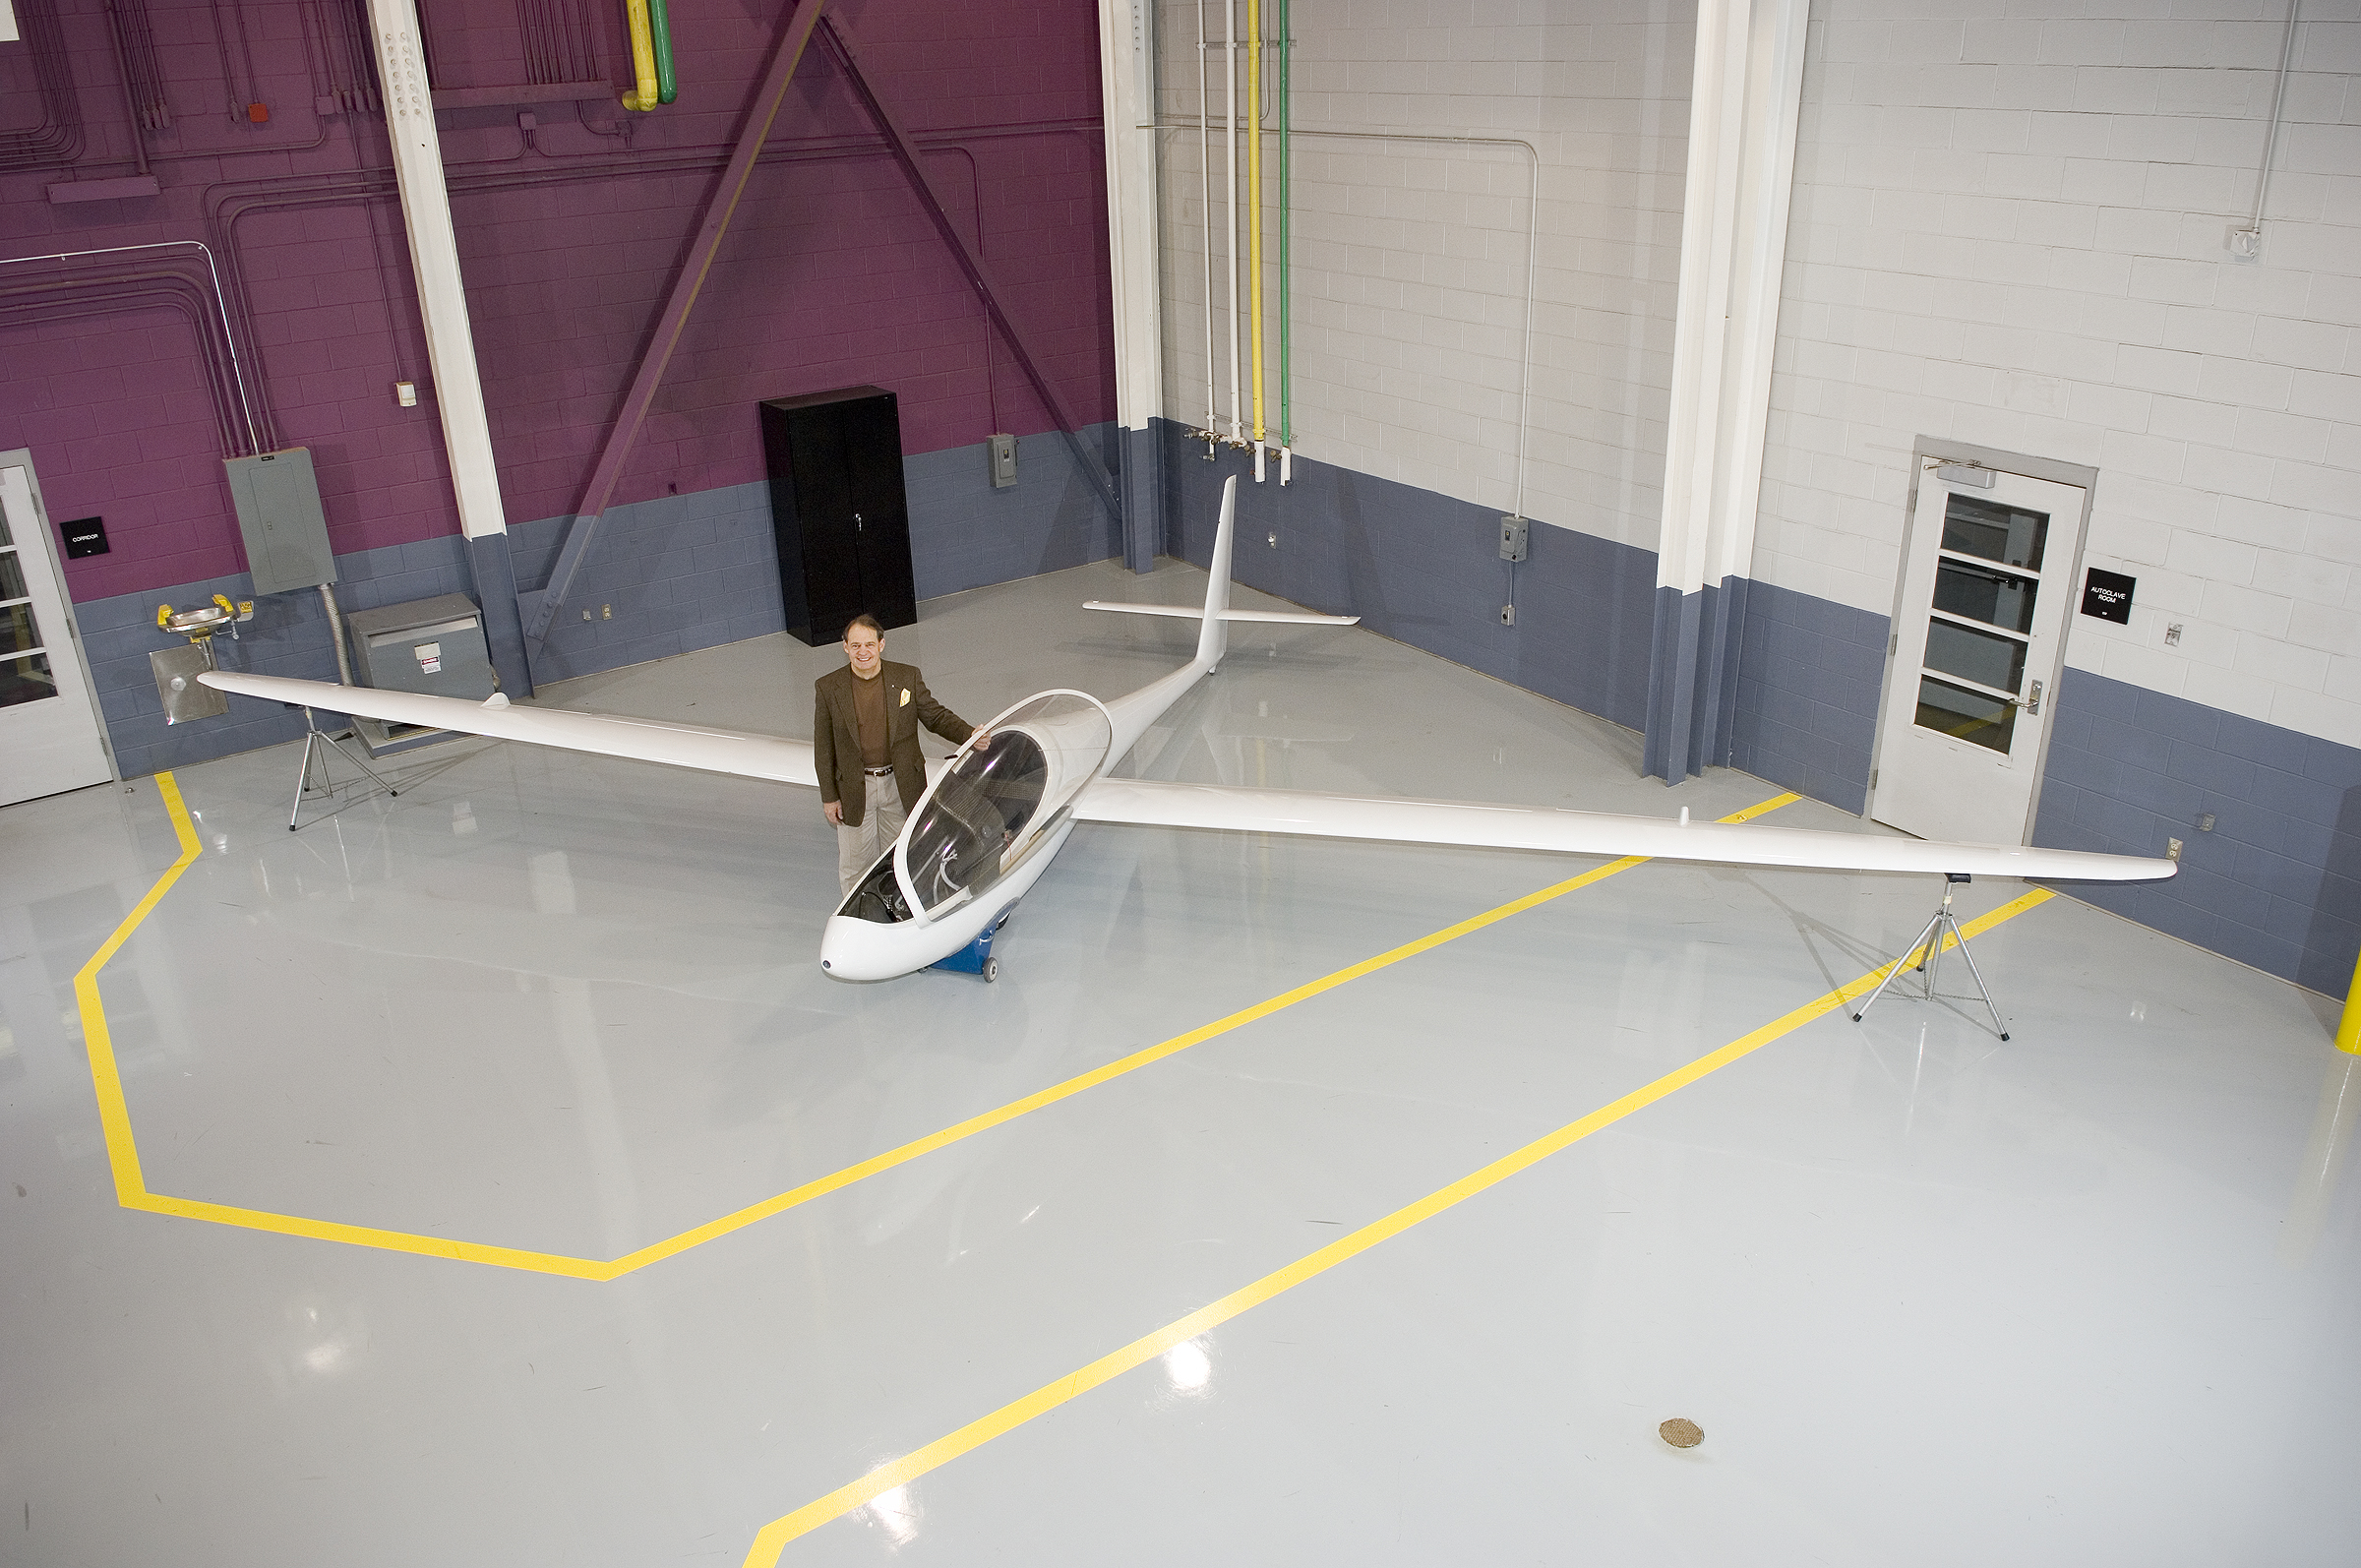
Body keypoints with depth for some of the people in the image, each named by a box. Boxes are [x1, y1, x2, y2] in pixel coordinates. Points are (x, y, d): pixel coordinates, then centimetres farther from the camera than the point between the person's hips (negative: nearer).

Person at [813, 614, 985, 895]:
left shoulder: (908, 677, -6)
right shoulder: (828, 688, -8)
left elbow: (936, 716, 3)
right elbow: (823, 746, -2)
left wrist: (970, 735, -15)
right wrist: (829, 796, -2)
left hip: (901, 786, 1)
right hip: (854, 790, -1)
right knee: (855, 864, 9)